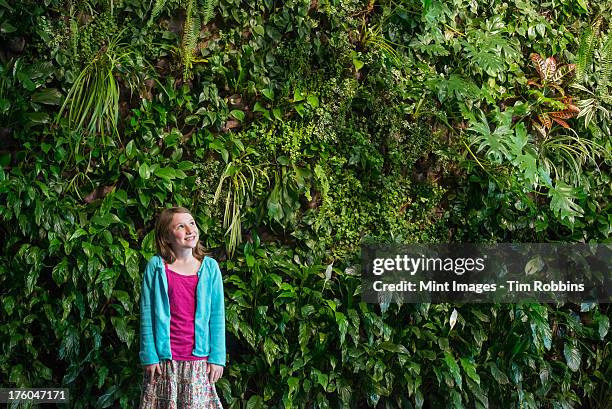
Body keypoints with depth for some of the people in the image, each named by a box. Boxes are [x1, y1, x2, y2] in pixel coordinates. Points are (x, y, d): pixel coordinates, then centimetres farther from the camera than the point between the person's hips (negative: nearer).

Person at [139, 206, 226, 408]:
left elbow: (217, 315, 2)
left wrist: (217, 357, -1)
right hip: (163, 358, -1)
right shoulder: (156, 267, -3)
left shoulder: (210, 267, 0)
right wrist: (149, 356, -5)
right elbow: (147, 314, -2)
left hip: (199, 359, 1)